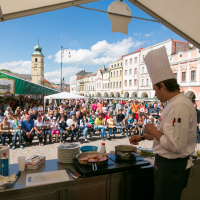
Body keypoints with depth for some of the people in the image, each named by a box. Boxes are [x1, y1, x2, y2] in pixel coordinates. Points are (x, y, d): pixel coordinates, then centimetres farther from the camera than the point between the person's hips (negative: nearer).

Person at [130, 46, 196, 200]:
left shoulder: (179, 107, -27)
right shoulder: (175, 103, 7)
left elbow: (175, 145, -31)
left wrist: (153, 130, -18)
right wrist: (143, 137, 15)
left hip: (172, 167, -10)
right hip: (167, 164, 10)